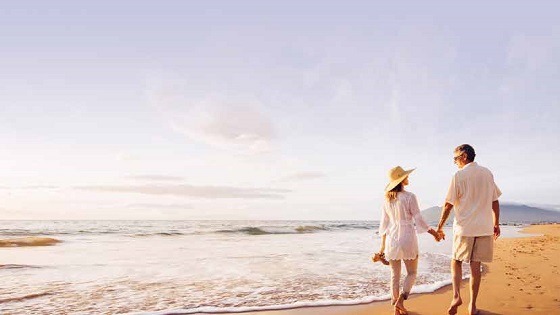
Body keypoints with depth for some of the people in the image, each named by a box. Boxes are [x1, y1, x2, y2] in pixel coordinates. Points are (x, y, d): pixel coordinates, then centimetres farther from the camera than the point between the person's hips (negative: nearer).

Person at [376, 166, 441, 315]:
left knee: (395, 275, 12)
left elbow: (384, 223, 8)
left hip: (391, 239, 4)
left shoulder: (387, 199, 4)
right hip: (407, 238, -4)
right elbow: (418, 219, -7)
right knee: (411, 273, 12)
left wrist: (382, 245, 14)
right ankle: (401, 299, -4)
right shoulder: (409, 197, -11)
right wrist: (433, 232, 7)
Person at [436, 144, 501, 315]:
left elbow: (448, 205, -7)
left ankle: (456, 295, -7)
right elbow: (495, 201, 11)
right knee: (475, 266, 8)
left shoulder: (459, 176, -8)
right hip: (485, 227, 4)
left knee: (456, 262, 11)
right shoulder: (487, 173, 7)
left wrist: (439, 227, 1)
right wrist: (496, 224, 21)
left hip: (464, 227, -4)